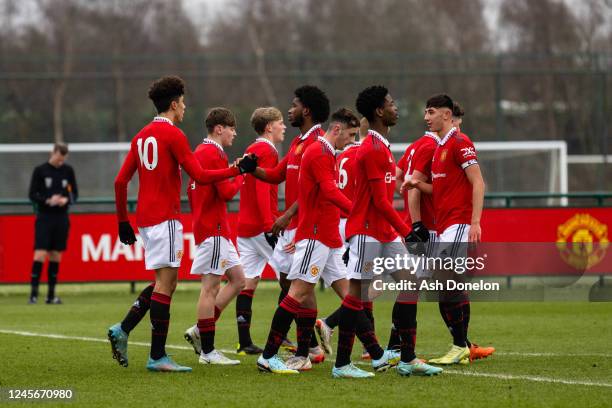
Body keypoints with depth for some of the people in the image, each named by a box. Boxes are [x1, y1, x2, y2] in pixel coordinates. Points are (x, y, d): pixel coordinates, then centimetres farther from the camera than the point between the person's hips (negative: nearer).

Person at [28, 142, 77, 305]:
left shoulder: (68, 171, 7)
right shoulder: (40, 170, -2)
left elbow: (74, 193, 11)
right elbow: (32, 195, -2)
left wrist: (66, 200, -11)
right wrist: (48, 201, -19)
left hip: (61, 218, 3)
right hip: (44, 217, -3)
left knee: (56, 256, 5)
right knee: (40, 254, -11)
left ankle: (51, 294, 10)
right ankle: (34, 293, -9)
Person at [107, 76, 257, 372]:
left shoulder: (142, 136, 14)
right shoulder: (172, 134, -10)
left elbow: (121, 181, 14)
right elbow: (200, 176, -13)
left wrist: (123, 221, 20)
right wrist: (238, 170, -4)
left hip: (145, 217, 9)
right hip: (165, 217, -9)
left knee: (164, 282, 15)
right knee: (165, 283, -6)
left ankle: (122, 330, 6)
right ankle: (157, 356, -7)